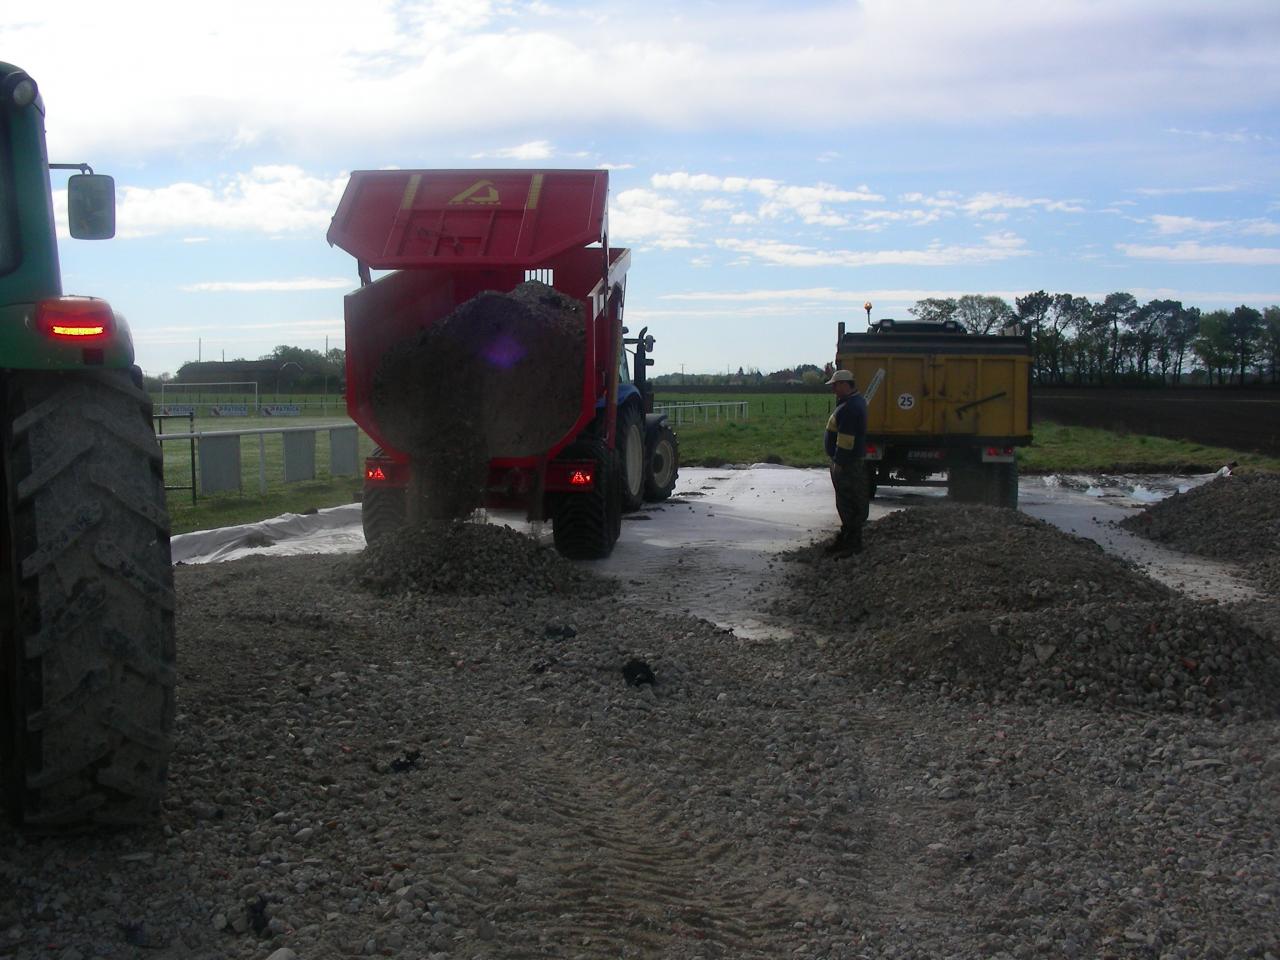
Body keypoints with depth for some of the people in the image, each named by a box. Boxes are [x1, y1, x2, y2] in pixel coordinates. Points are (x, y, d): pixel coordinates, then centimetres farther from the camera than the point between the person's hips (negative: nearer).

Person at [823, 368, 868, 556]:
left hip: (846, 464, -11)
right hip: (847, 462, 11)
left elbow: (845, 440, -24)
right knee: (845, 504, 17)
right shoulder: (855, 401, 13)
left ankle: (853, 543, 0)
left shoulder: (850, 407, -21)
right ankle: (846, 538, 26)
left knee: (849, 505, -4)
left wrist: (839, 462, -21)